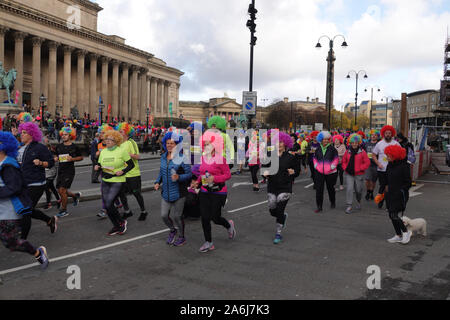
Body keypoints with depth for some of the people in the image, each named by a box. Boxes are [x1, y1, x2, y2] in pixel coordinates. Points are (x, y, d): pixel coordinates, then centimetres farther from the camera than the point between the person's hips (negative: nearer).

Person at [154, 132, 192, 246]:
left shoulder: (182, 158, -11)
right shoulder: (163, 157, 8)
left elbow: (189, 174, -11)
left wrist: (178, 177, -28)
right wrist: (157, 182, 5)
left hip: (178, 193, -5)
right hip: (165, 192, 5)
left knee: (176, 216, 2)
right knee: (164, 215, 5)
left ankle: (182, 237, 26)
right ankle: (173, 230, 36)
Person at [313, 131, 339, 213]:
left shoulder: (332, 149, -3)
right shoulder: (318, 149, 7)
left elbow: (336, 159, -1)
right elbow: (315, 158, 17)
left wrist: (332, 167, -11)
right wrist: (316, 166, 2)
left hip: (331, 172, -2)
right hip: (319, 172, 2)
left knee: (330, 188, 14)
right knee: (319, 189, -4)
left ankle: (333, 203, 36)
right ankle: (319, 206, 1)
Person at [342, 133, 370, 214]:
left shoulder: (362, 152, -4)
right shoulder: (347, 151, 4)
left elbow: (367, 162, -5)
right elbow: (343, 161, 15)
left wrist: (359, 169, -12)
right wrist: (345, 168, -2)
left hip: (359, 174, -1)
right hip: (349, 174, 1)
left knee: (358, 190, 9)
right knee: (349, 189, -9)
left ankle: (358, 202, 39)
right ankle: (349, 206, -4)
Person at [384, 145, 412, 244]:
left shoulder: (404, 166, -13)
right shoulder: (389, 165, 9)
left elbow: (408, 183, -11)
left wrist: (400, 191, -18)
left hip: (400, 195, -8)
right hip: (390, 194, 8)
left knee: (394, 215, -11)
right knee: (391, 215, 9)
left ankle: (406, 232, 10)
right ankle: (398, 235, 23)